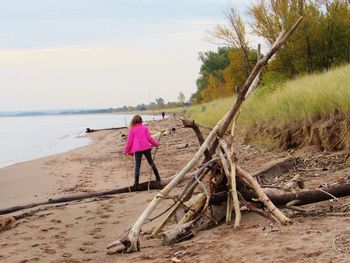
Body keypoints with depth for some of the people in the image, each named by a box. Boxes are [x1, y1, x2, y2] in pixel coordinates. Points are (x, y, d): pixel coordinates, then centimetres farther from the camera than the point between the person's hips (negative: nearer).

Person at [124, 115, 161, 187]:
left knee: (137, 165, -1)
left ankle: (136, 182, -11)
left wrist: (127, 150, 14)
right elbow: (149, 138, 2)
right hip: (146, 147, 2)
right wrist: (155, 144, 17)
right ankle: (157, 177, 17)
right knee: (151, 162, 14)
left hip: (137, 149, -1)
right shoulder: (144, 128, 7)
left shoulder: (132, 130, 4)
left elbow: (129, 141, 2)